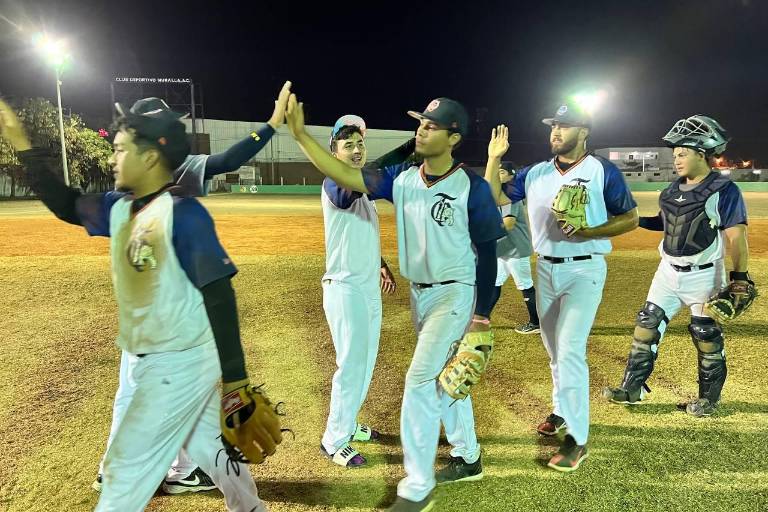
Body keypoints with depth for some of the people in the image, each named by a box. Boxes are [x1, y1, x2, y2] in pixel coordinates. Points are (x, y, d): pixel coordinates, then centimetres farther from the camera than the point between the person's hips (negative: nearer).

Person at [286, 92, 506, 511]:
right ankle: (467, 458, 38)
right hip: (419, 293, 6)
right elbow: (345, 176, -11)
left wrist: (482, 312, -11)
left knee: (419, 379, -9)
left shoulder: (472, 187, -15)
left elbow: (487, 251, -11)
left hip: (455, 294, -6)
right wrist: (299, 133, -18)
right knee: (443, 378, 17)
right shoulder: (401, 178, -2)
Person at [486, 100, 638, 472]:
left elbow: (630, 218, -4)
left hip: (584, 270, -5)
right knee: (554, 350, 17)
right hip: (545, 269, 6)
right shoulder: (535, 173, 7)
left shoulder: (603, 172, -6)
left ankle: (578, 438, -1)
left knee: (570, 351, -12)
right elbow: (493, 197, 6)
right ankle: (563, 409, 37)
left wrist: (587, 231, -20)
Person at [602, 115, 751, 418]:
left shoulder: (724, 190, -12)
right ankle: (632, 388, 15)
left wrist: (739, 278, -21)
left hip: (704, 275, -6)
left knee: (707, 336, 6)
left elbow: (736, 237, -16)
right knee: (647, 325, 6)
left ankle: (709, 398, 26)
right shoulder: (674, 188, 8)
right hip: (668, 271, 7)